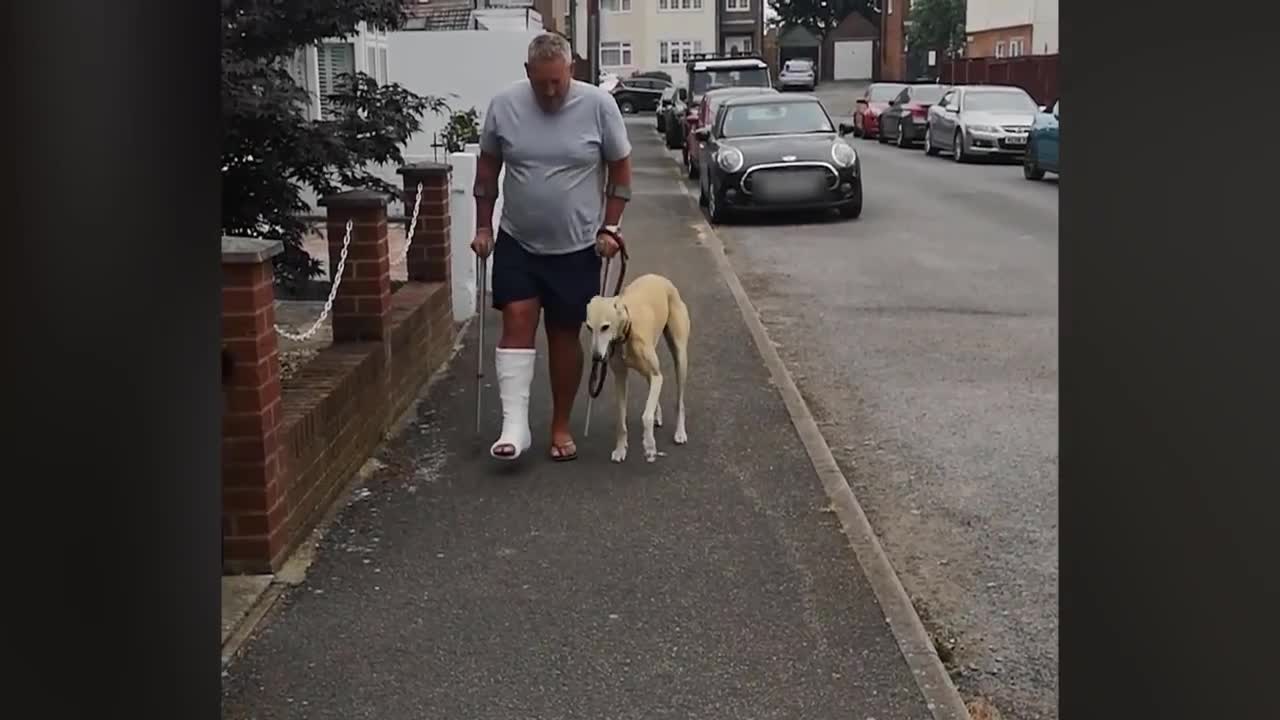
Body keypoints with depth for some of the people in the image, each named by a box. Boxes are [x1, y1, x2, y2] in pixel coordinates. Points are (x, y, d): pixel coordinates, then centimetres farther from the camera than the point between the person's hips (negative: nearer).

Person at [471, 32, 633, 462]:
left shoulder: (598, 105, -11)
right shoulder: (504, 105, -7)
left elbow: (620, 169, -1)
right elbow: (488, 168, 6)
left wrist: (609, 227, -4)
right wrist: (483, 226, 4)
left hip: (577, 247, -1)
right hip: (517, 243, 1)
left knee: (565, 335, 7)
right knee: (517, 322, -10)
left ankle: (561, 426, 19)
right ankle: (514, 425, -8)